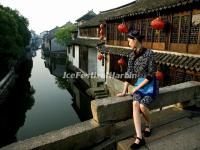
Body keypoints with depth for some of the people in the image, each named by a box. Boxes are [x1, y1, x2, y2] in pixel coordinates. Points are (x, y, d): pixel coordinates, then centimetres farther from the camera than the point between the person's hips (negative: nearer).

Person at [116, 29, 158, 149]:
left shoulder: (149, 53, -13)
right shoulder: (132, 55, 5)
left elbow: (151, 74, -14)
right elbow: (129, 73, 7)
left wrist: (137, 88, -15)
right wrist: (124, 91, 3)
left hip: (149, 85, -4)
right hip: (138, 84, 4)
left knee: (142, 106, -25)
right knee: (135, 104, -23)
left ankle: (148, 125, 9)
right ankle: (139, 138, -23)